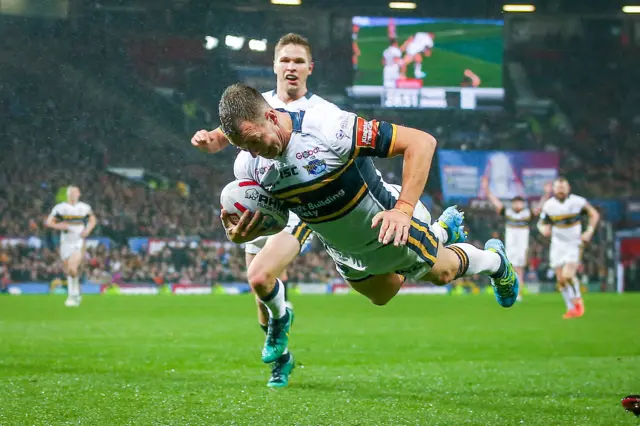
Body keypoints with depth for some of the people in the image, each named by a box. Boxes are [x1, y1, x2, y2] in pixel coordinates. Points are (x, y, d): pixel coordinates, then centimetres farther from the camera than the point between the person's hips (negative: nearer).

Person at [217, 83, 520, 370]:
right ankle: (445, 229, 57)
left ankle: (494, 260, 55)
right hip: (342, 249, 6)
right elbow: (258, 215, -7)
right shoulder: (250, 165, -22)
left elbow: (421, 142, -38)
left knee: (443, 273, 21)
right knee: (382, 296, 33)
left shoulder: (326, 126, -41)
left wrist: (403, 209, -45)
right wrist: (239, 235, -31)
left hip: (389, 229, -6)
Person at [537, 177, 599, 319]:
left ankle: (578, 299, 6)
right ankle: (571, 308, 18)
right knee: (560, 279, 2)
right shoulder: (548, 205, -4)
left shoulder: (577, 201, -10)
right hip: (557, 245, 3)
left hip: (574, 245, -3)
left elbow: (594, 214, 2)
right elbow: (542, 223, 5)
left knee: (567, 275, -20)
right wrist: (544, 229, -19)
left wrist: (589, 232, -9)